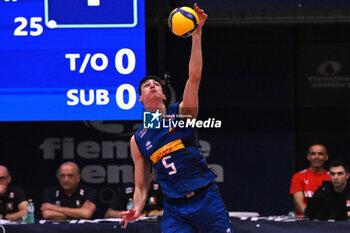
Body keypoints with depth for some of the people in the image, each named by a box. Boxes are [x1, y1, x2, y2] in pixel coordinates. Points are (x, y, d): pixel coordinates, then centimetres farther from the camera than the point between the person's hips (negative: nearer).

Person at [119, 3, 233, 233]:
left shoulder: (181, 113, 3)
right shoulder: (137, 140, 8)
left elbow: (194, 77, -11)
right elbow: (141, 187, 11)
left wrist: (196, 34, -20)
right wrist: (137, 209, -10)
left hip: (207, 198, -1)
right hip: (175, 209, 1)